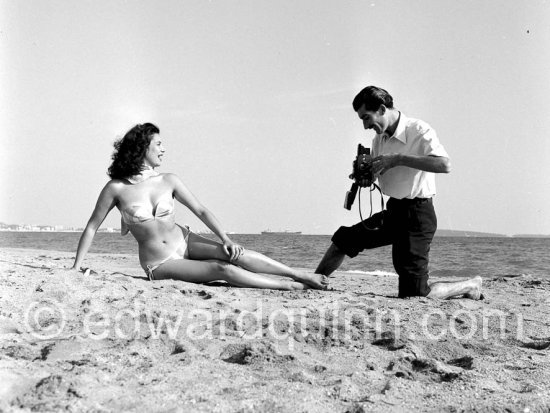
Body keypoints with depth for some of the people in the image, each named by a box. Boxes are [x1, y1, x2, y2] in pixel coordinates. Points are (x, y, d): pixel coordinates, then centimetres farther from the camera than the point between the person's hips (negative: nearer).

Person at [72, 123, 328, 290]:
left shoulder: (169, 181, 0)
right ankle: (290, 287, -20)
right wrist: (76, 269, -6)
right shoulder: (116, 188, -11)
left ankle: (301, 275, -17)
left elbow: (201, 211, 2)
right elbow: (92, 227, -4)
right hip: (160, 265, -4)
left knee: (233, 254, -21)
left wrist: (225, 239, -11)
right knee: (223, 269, -23)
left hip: (185, 242, 4)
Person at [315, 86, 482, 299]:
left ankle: (471, 286, 14)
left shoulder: (419, 131, -16)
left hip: (417, 215, -8)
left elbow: (445, 165, -31)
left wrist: (398, 159, -30)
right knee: (343, 239, 8)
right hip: (393, 211, 8)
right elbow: (376, 171, 21)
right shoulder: (379, 139, 7)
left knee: (413, 294, -8)